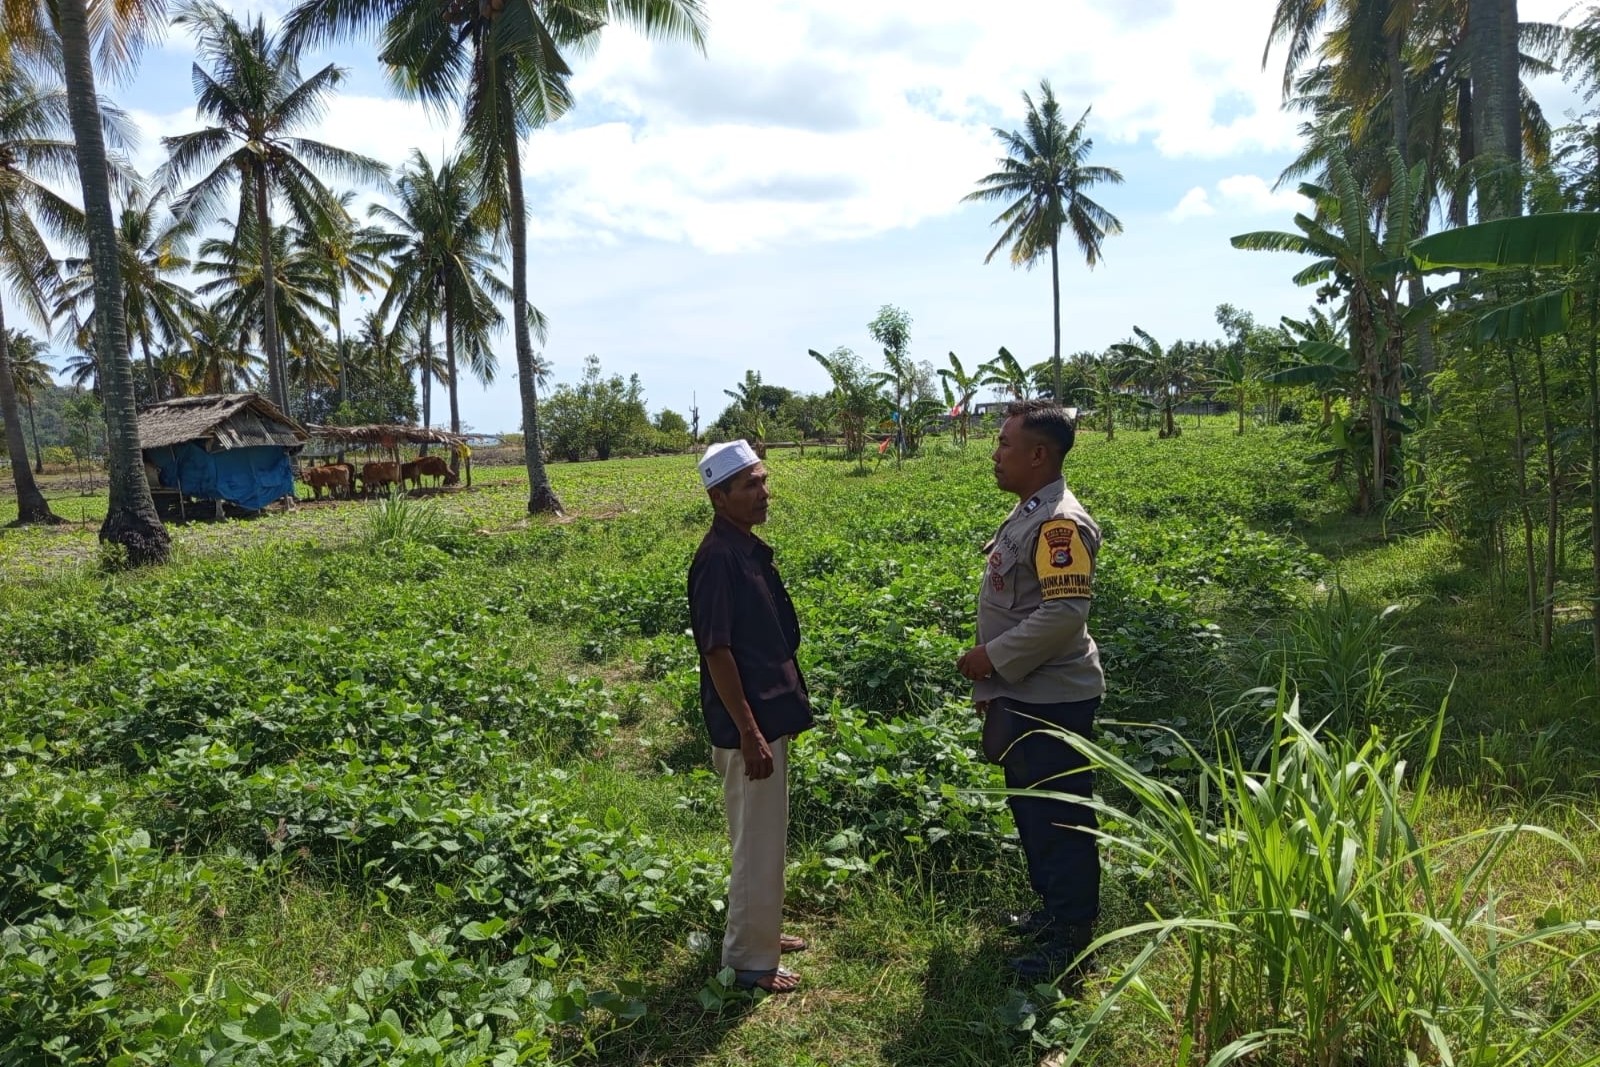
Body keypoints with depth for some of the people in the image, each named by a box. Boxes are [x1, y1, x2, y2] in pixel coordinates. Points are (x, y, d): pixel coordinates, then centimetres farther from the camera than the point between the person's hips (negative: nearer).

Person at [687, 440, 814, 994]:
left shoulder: (749, 548, 9)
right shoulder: (719, 557, -20)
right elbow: (717, 650, -22)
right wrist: (749, 732, -22)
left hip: (770, 712, 10)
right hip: (748, 721, -10)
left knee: (764, 837, 21)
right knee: (759, 842, 1)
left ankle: (759, 930, 37)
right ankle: (749, 960, 16)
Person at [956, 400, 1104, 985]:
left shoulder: (1060, 524, -20)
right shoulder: (1027, 513, 11)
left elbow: (1065, 612, -28)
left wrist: (993, 658, -19)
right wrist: (991, 685, 18)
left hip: (1053, 701, -10)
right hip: (1021, 696, 10)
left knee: (1060, 818, 1)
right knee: (1030, 808, 21)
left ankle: (1072, 941, 16)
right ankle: (1053, 909, 38)